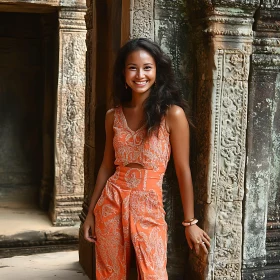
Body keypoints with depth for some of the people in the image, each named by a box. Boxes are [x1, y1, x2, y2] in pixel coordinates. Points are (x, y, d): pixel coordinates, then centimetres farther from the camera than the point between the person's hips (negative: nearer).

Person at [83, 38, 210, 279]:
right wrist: (91, 212, 12)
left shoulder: (172, 114, -9)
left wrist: (190, 222, -3)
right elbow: (107, 166, 11)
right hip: (111, 203, 4)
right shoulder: (114, 115, 4)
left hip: (148, 205, -4)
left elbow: (183, 170, -6)